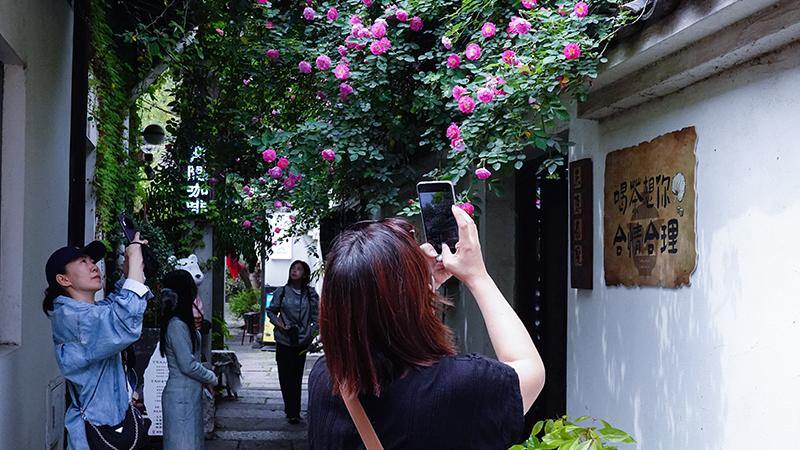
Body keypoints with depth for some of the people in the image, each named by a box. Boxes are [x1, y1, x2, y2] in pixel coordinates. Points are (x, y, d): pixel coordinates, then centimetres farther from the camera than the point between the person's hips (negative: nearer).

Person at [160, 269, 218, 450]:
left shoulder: (182, 322, 8)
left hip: (189, 393, 9)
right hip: (181, 396, -9)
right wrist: (212, 378, -6)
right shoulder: (177, 325, -20)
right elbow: (188, 365, -20)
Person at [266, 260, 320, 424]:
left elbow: (317, 315, 7)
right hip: (284, 341, 0)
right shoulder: (281, 292, 1)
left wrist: (311, 333, -2)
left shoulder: (311, 293, 2)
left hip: (302, 341, 0)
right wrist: (279, 324, -7)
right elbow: (271, 311, 9)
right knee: (285, 377, 0)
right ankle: (292, 412, 9)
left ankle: (293, 412, 13)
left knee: (297, 377, 3)